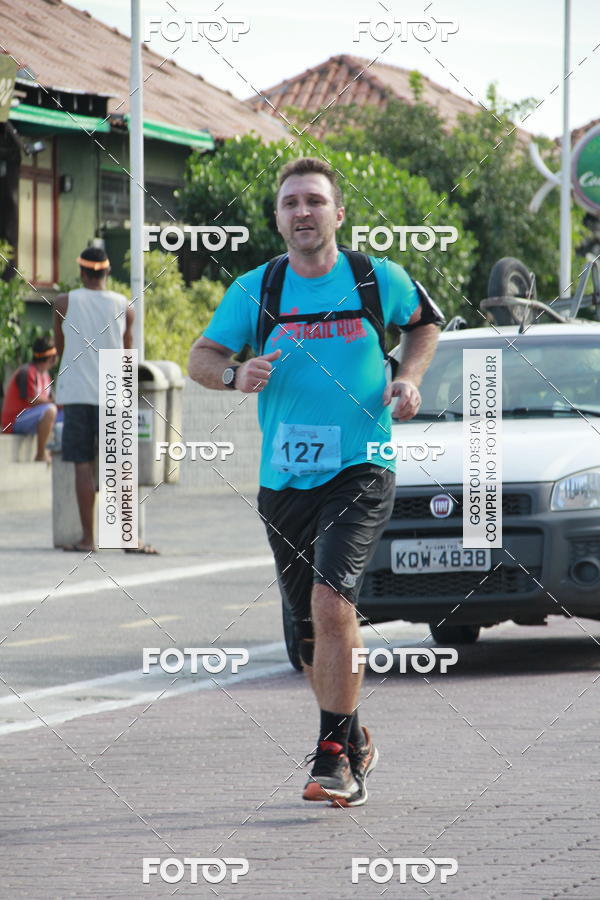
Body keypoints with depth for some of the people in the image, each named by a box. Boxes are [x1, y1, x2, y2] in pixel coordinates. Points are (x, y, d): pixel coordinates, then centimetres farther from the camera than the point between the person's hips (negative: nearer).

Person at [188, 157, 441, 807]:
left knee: (330, 599, -22)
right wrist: (235, 374, -18)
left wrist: (409, 377, 2)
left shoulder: (379, 278, 1)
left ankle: (334, 757, -17)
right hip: (284, 480, 3)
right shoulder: (255, 289, 2)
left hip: (360, 474, -3)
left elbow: (423, 323, 20)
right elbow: (200, 358, 3)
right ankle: (354, 743, 32)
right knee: (310, 630, 10)